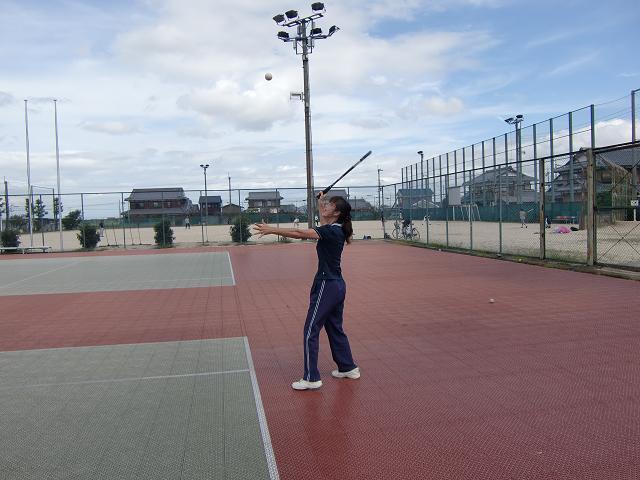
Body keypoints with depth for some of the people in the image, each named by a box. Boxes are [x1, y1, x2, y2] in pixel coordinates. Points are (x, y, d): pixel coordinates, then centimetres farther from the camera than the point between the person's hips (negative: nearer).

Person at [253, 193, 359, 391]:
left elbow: (299, 234, -25)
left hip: (326, 285, -10)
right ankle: (348, 368, 32)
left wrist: (272, 230, -22)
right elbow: (323, 225, 33)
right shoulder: (337, 230, 8)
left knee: (311, 331, -3)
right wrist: (320, 203, 34)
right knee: (335, 329, 21)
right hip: (337, 285, 10)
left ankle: (311, 378, 3)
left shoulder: (331, 231, -18)